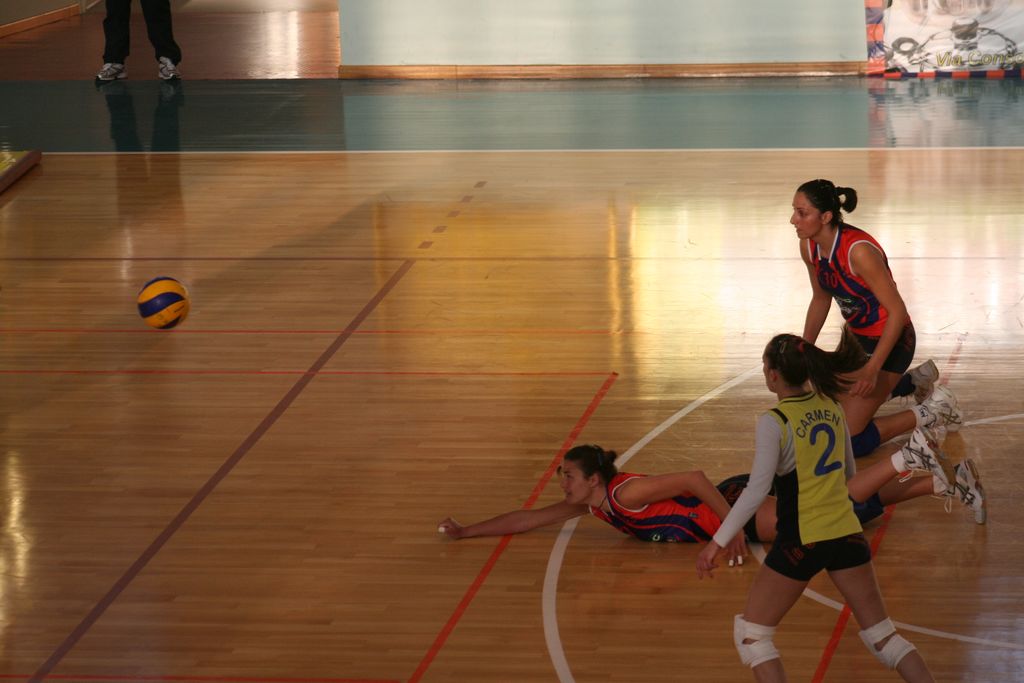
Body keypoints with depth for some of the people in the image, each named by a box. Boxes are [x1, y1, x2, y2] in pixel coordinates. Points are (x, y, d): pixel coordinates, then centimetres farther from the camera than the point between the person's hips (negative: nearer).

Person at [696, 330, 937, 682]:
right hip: (847, 534, 6)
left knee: (750, 633, 9)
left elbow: (756, 490, -20)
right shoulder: (831, 405, 5)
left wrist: (718, 541, -18)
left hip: (801, 542, -6)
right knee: (882, 635, 14)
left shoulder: (774, 422, -14)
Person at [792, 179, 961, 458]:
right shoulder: (809, 247, -6)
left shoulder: (859, 251, -30)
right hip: (858, 336, 9)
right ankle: (914, 381, 33)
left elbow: (897, 311, -26)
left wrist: (872, 370, -28)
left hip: (890, 340, -9)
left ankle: (932, 413, 1)